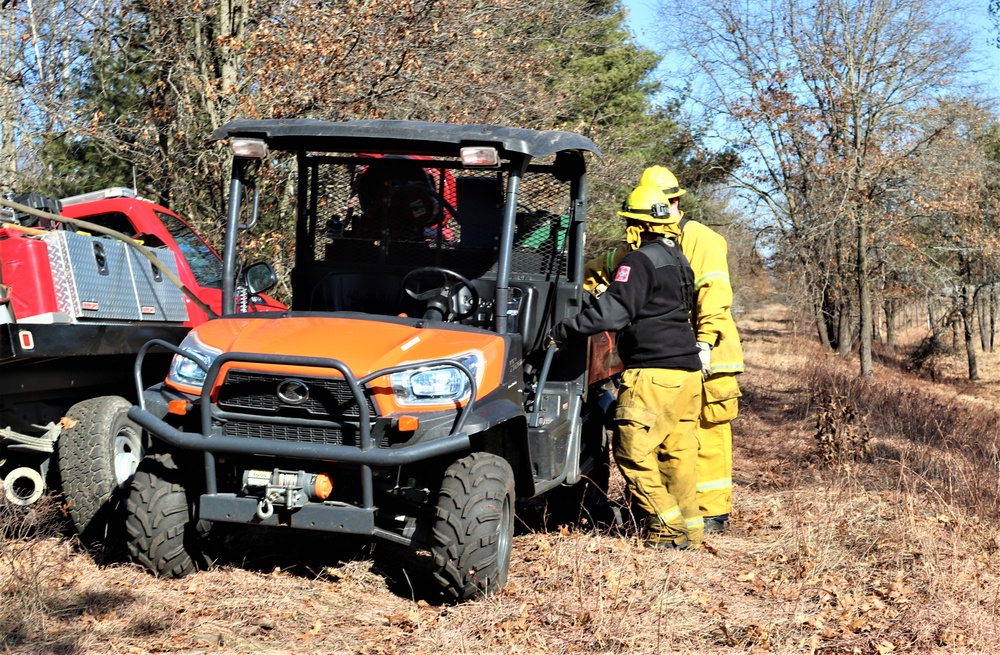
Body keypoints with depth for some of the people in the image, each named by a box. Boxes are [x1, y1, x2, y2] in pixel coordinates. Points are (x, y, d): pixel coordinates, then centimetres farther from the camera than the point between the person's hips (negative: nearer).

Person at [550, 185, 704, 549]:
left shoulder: (639, 262, -11)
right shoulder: (679, 260, 18)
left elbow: (611, 313, -20)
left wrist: (560, 332, -13)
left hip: (654, 372, -9)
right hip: (688, 369, 9)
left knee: (632, 451, -5)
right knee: (678, 451, 12)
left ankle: (669, 526, -5)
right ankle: (689, 528, 15)